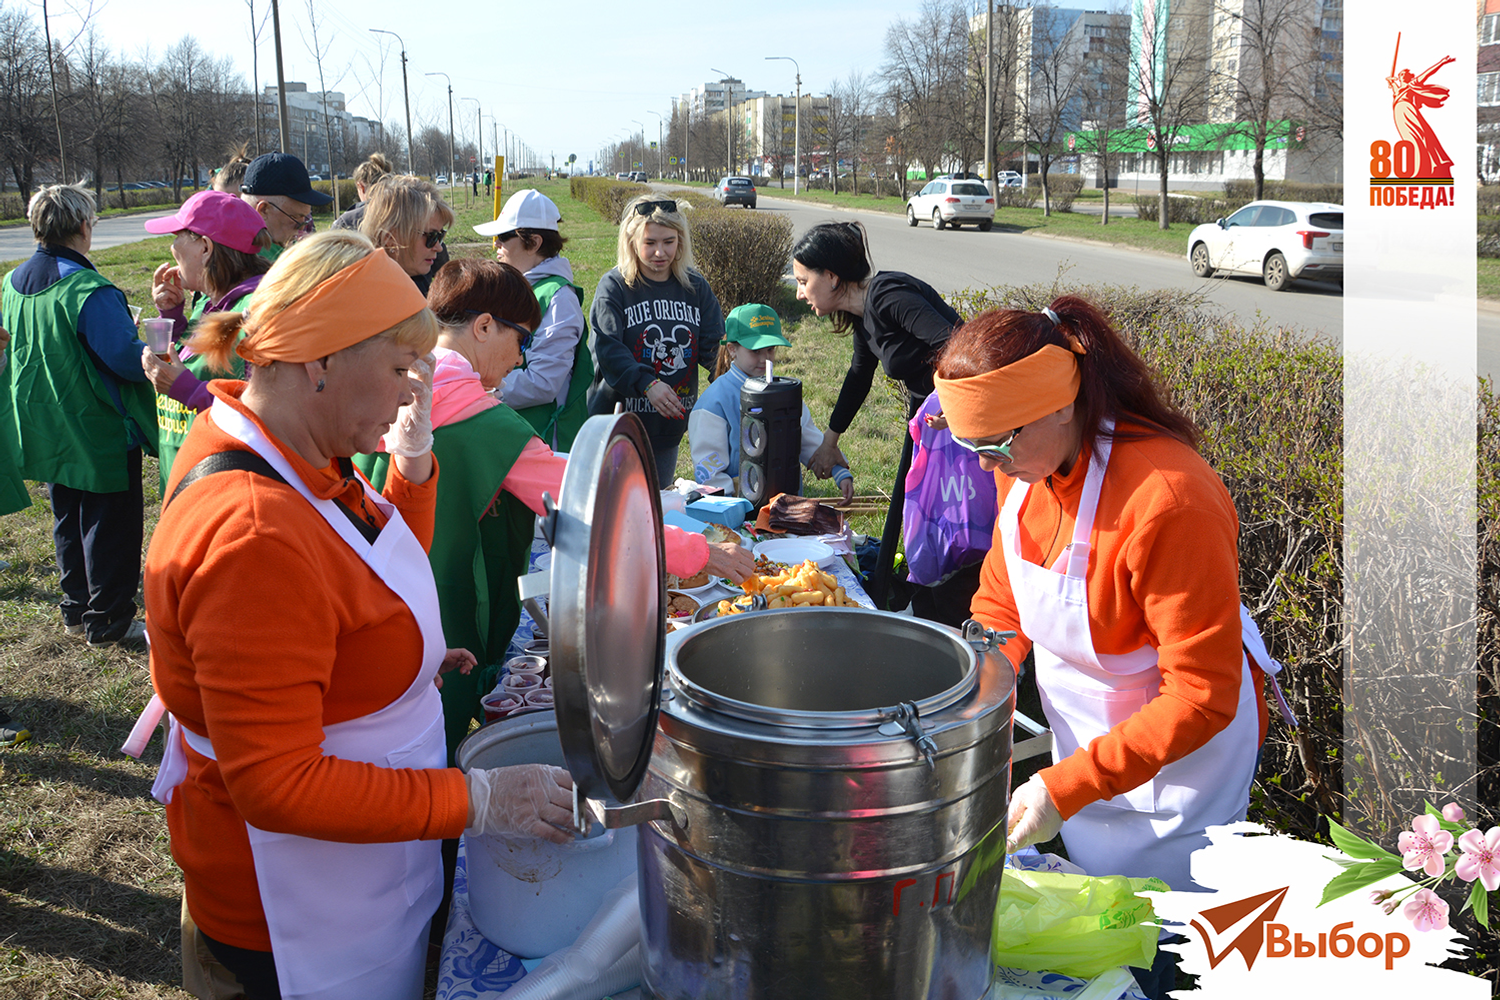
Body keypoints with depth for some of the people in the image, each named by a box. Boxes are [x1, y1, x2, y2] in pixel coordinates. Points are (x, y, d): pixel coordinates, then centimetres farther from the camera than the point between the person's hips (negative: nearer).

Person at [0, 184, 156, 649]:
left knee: (68, 519, 21)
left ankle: (76, 607, 33)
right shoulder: (89, 291, -24)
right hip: (99, 432, -8)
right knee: (109, 524, 4)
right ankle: (108, 622, 13)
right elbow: (128, 358, -28)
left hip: (45, 431, 8)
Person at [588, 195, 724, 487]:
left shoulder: (696, 287, 4)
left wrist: (729, 358, -19)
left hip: (670, 427, 4)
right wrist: (647, 384, -32)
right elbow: (608, 349, -19)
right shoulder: (613, 286, -7)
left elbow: (712, 346, 2)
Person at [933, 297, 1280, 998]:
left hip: (1175, 753, -6)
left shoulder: (1169, 501, -34)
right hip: (1082, 736, 6)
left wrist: (1066, 788, -30)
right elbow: (999, 603, 1)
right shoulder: (1027, 467, -11)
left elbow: (1203, 697, -29)